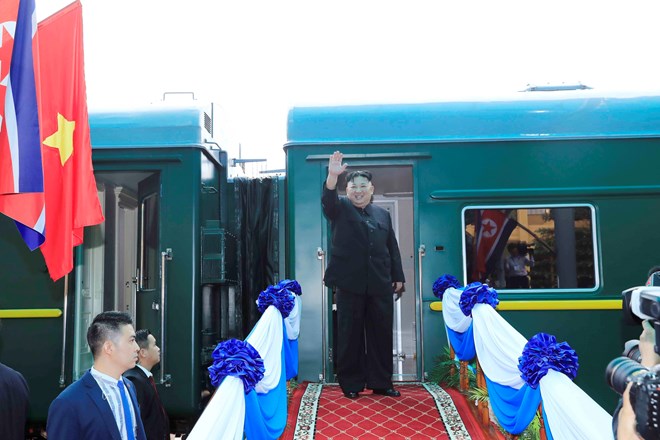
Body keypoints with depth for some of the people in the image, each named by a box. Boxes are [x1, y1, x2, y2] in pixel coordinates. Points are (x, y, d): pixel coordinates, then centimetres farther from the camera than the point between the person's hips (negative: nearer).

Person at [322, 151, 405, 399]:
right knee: (350, 335, 2)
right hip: (350, 283, -3)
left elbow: (392, 248, 15)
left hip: (380, 285, 3)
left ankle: (381, 382, 16)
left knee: (381, 333, 6)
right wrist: (333, 175, -36)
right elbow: (328, 198, -18)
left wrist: (398, 277, 9)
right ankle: (351, 384, 11)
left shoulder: (383, 214, 15)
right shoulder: (340, 209, 5)